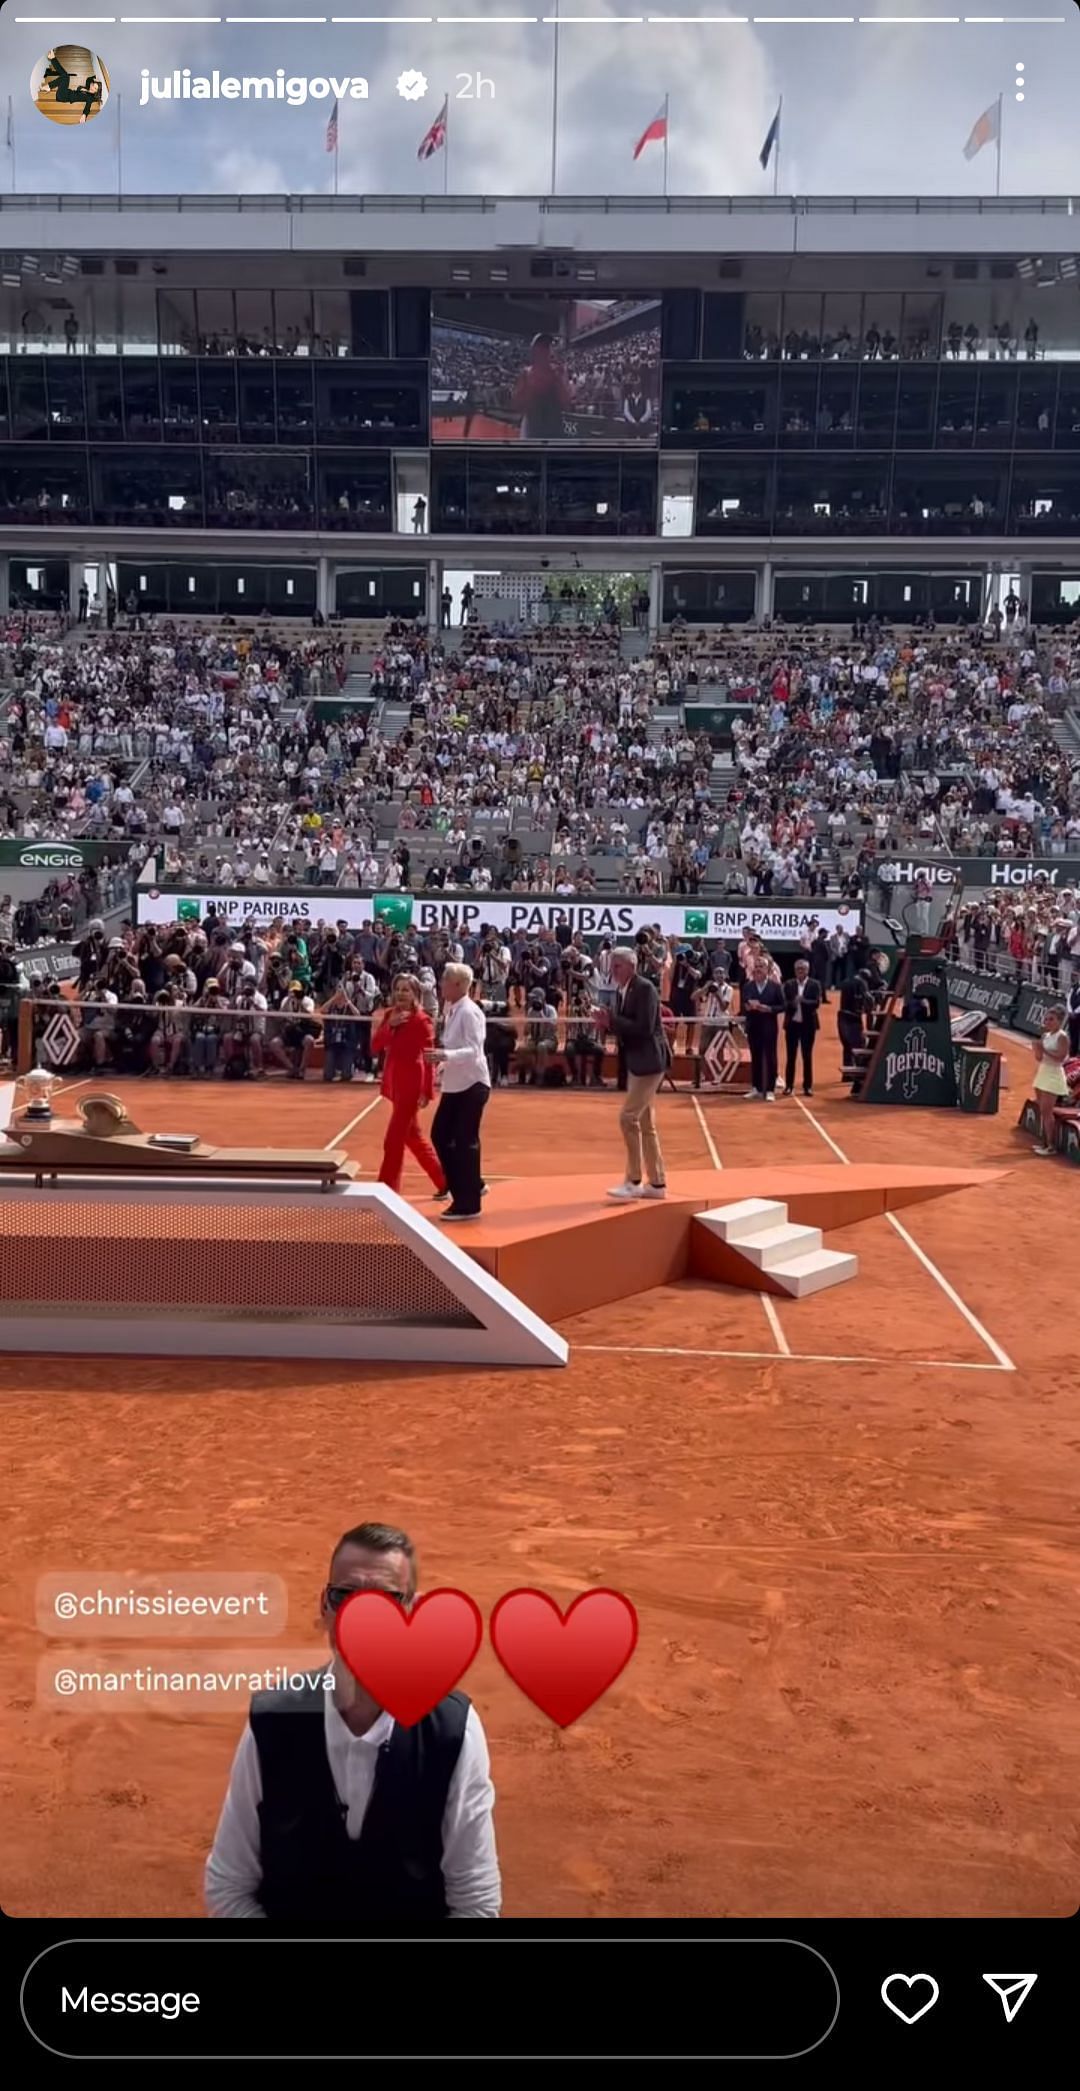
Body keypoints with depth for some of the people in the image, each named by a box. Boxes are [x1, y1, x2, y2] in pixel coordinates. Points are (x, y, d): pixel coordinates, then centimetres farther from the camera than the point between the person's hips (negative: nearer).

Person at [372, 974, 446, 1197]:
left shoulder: (422, 1021, -13)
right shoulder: (389, 1015, 7)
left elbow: (429, 1058, -14)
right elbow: (375, 1047, -1)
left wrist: (427, 1092, -20)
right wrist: (390, 1025, -16)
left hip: (411, 1085, -8)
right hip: (394, 1083, 8)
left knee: (393, 1140, -7)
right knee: (412, 1135, 17)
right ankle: (444, 1182, 29)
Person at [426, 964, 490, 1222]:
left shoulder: (469, 1012, -18)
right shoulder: (451, 1010, 8)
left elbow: (473, 1051, -26)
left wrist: (445, 1055, -38)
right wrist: (443, 1067, 17)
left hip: (472, 1084, -9)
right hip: (454, 1084, 9)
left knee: (465, 1142, -4)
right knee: (440, 1136, 10)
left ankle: (469, 1205, 6)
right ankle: (471, 1187, 25)